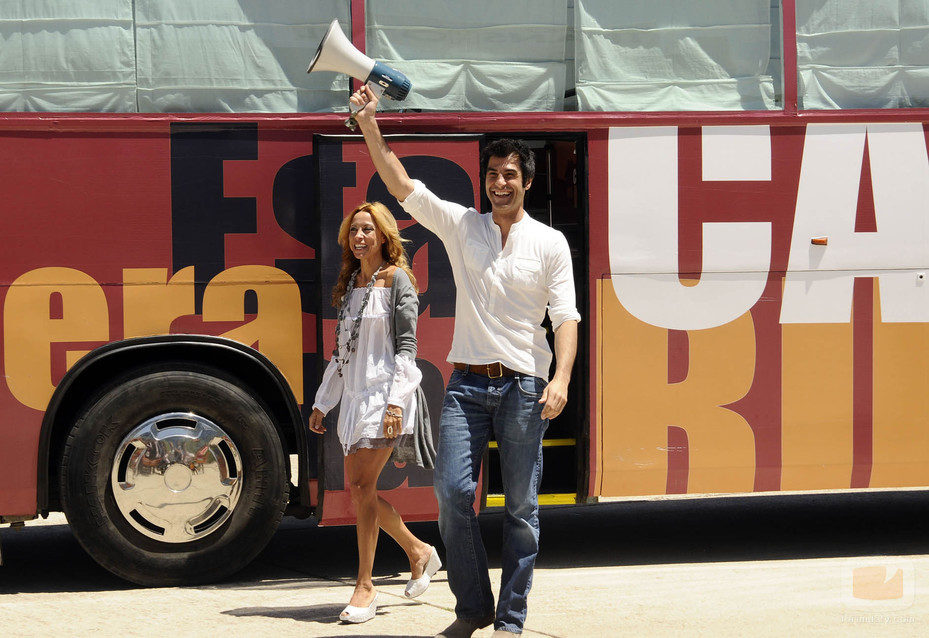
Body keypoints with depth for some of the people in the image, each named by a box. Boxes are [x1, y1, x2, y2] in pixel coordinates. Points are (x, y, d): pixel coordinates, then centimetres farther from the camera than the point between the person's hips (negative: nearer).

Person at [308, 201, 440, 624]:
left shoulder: (396, 279, -5)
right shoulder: (351, 283, 16)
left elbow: (406, 345, -10)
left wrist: (395, 401, -19)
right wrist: (322, 402, 19)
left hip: (386, 393, -8)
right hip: (355, 395, 8)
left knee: (362, 486, -12)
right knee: (358, 489, 8)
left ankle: (365, 587, -5)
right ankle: (419, 552, 26)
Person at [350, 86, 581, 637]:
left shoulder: (550, 243, 5)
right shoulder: (461, 226, 10)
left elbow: (565, 317, -1)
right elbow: (400, 184, 5)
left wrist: (561, 377, -16)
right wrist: (369, 121, -4)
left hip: (524, 386, -1)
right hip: (468, 383, 2)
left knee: (521, 505, 1)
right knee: (453, 490, -7)